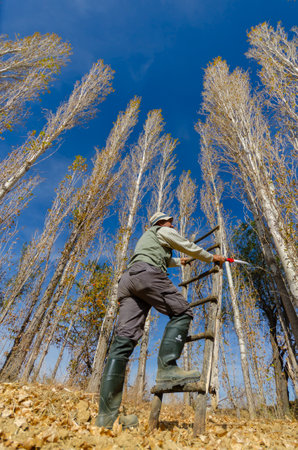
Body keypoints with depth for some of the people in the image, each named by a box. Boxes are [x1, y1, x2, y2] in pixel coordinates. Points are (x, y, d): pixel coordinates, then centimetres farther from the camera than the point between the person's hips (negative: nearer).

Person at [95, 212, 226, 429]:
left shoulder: (146, 238, 42)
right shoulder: (164, 231, 19)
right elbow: (190, 247, 21)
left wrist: (178, 262, 74)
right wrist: (212, 258, 37)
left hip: (127, 279, 8)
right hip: (146, 273, -7)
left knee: (124, 340, -6)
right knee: (181, 312, -4)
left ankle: (107, 415, -11)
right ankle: (167, 368, -21)